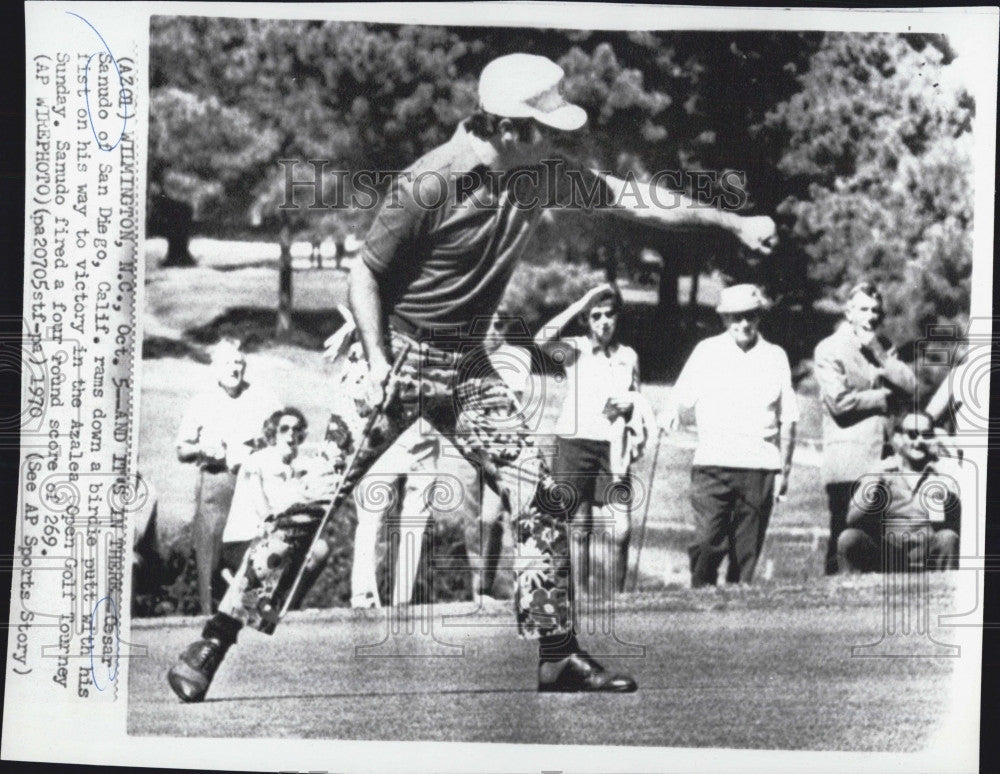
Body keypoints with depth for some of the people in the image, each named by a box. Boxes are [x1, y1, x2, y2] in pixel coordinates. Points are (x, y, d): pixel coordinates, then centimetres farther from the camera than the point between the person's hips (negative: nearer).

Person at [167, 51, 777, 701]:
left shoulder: (543, 176, -1)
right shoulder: (431, 184, -19)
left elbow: (633, 198, 7)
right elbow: (364, 274, -12)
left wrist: (732, 221, 7)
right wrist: (378, 364, -23)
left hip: (466, 365, 6)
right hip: (397, 353, -6)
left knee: (539, 499, 0)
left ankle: (557, 657, 11)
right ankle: (219, 635, 4)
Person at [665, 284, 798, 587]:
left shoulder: (775, 357, 11)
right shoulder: (707, 351, 7)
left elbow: (787, 420, 12)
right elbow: (679, 399, 8)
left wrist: (784, 469, 8)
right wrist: (673, 415, -15)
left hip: (760, 467, 1)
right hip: (713, 463, -1)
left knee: (748, 550, 3)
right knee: (707, 542, -11)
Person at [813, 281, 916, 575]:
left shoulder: (883, 347, 19)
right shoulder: (829, 349, -1)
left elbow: (909, 386, 5)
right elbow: (839, 400, -14)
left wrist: (879, 353, -4)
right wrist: (885, 397, -2)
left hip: (883, 455, 6)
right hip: (848, 459, -6)